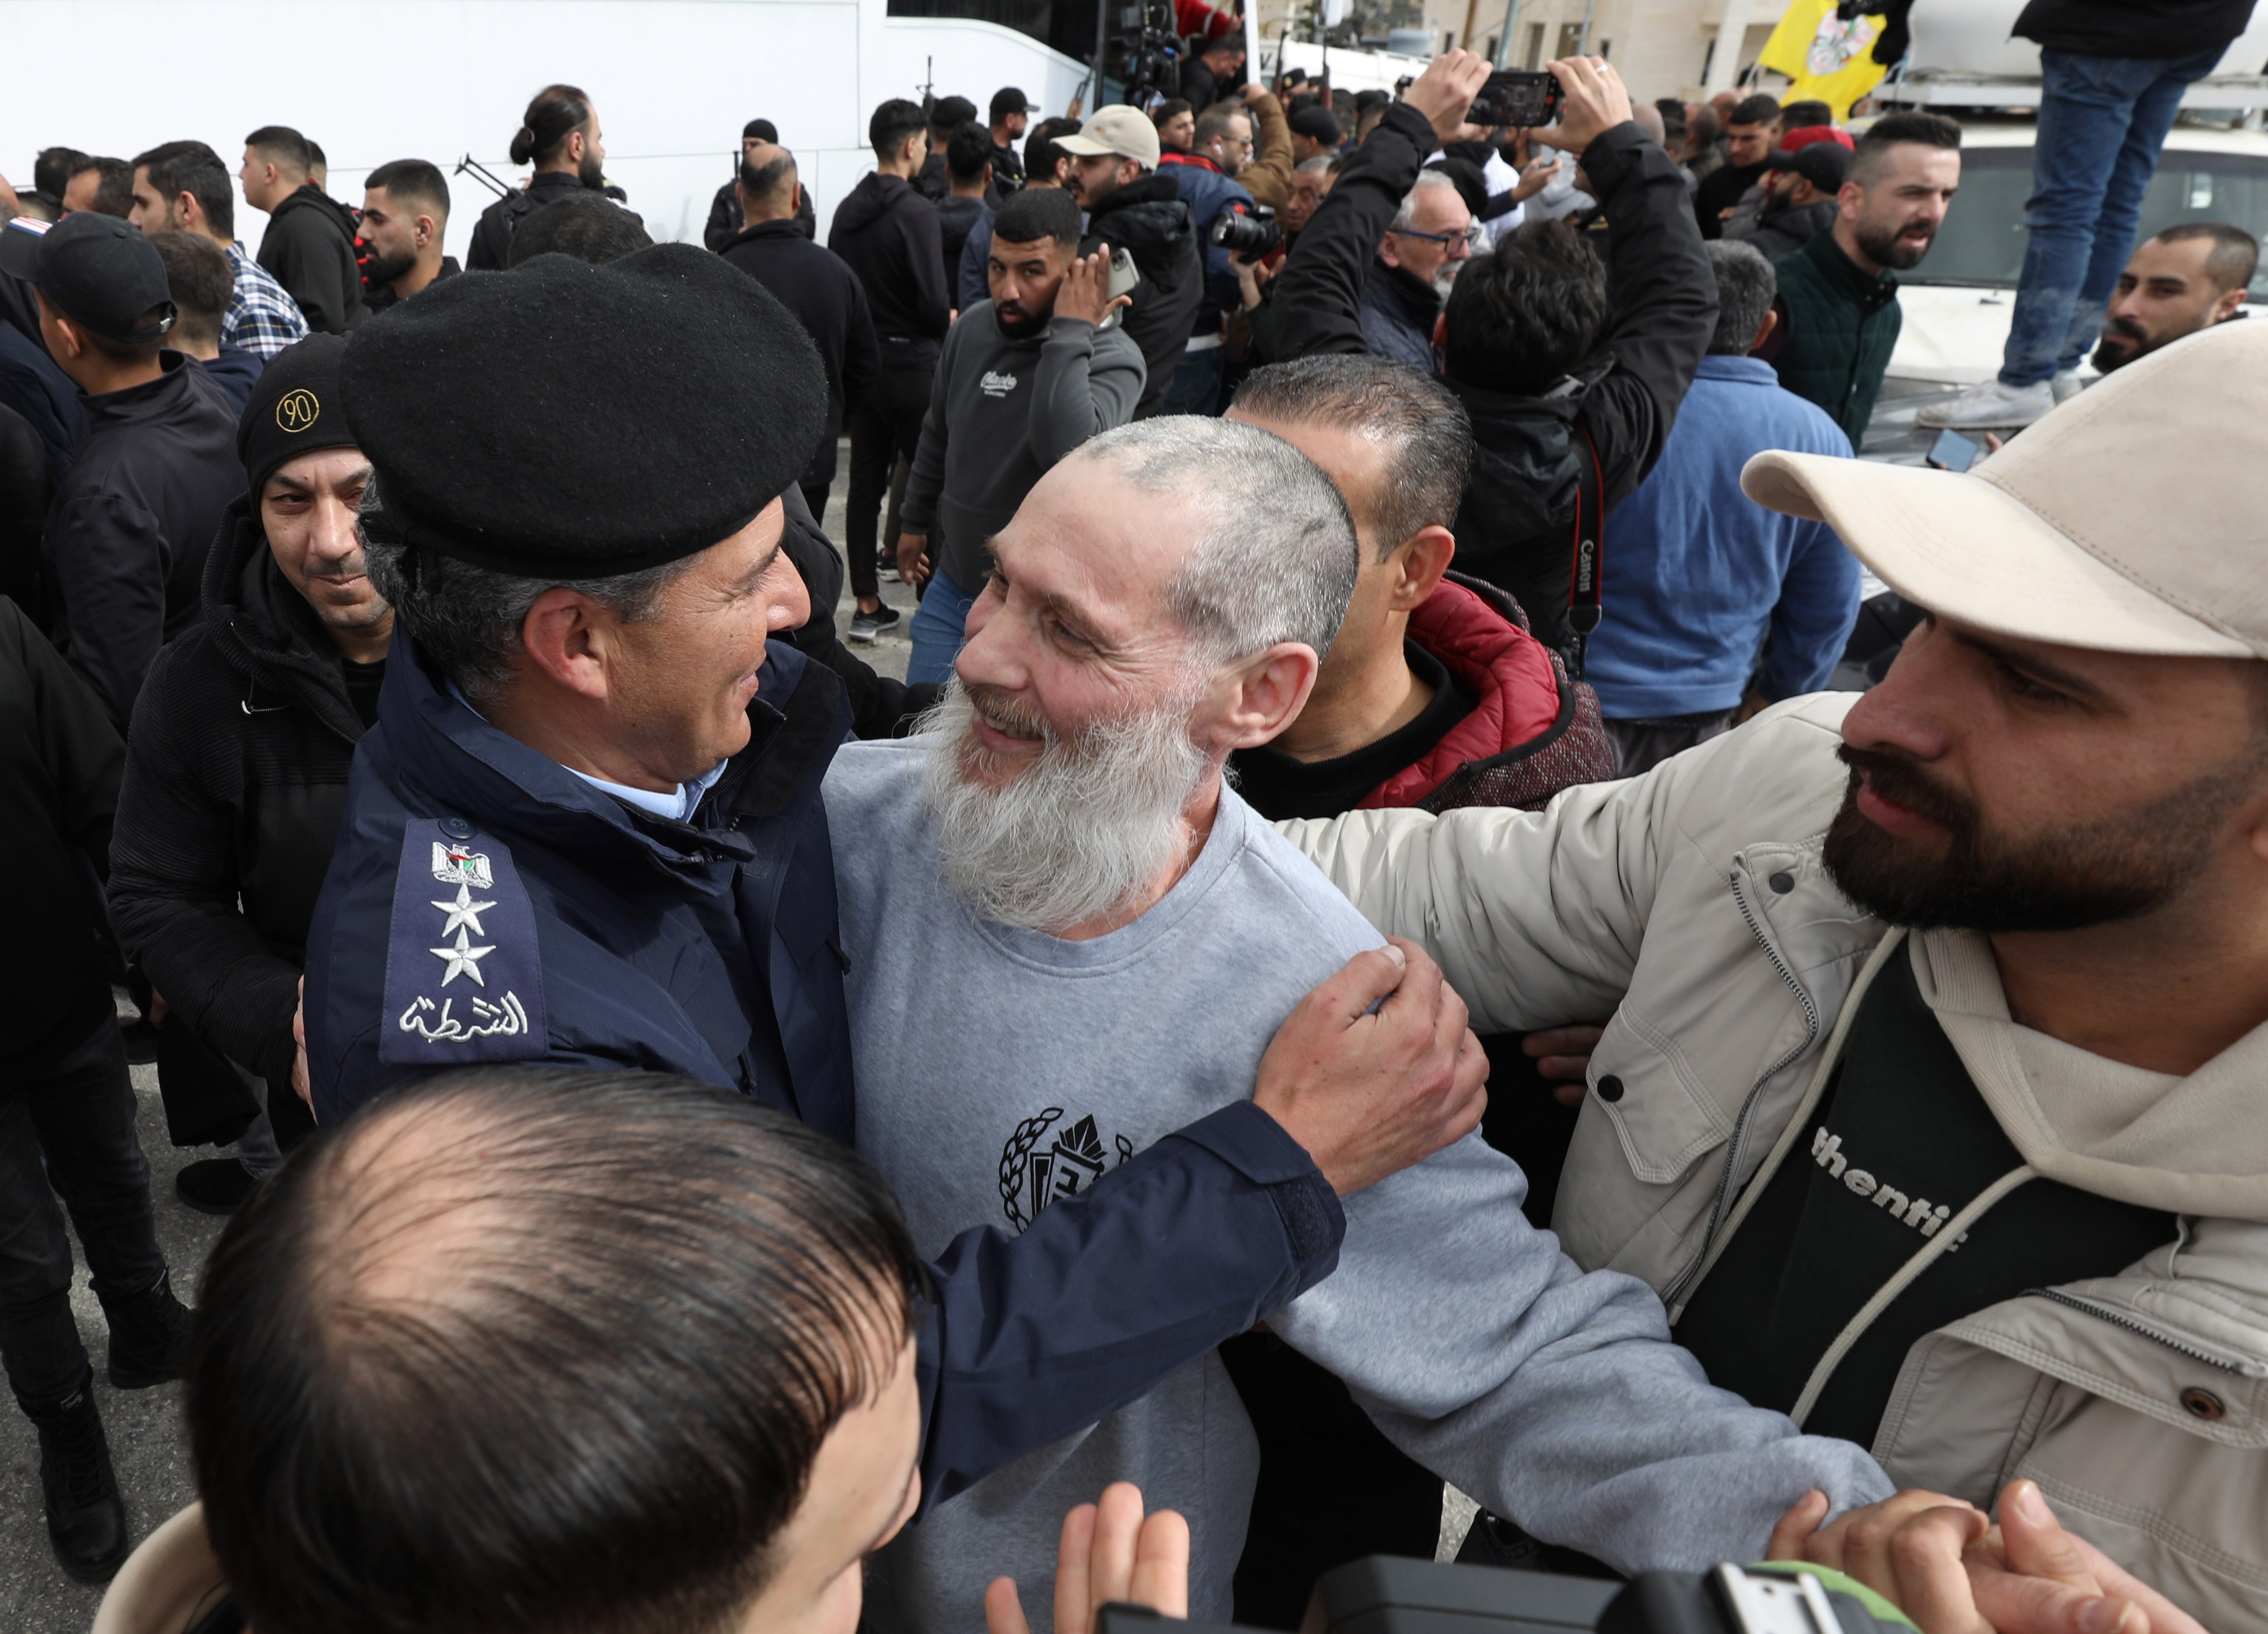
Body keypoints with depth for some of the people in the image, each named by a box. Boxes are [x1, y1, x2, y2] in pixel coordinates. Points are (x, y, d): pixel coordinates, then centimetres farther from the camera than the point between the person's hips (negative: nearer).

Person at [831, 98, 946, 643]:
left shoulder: (847, 210, 8)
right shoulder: (916, 211, -14)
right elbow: (934, 303, -17)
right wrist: (954, 321, 2)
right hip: (911, 362, -7)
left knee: (865, 482, 8)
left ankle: (867, 607, 12)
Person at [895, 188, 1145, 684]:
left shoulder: (1113, 357, -19)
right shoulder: (973, 326, 0)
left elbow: (1069, 451, -39)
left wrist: (1070, 331, -32)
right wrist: (915, 521, 25)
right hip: (952, 583, 6)